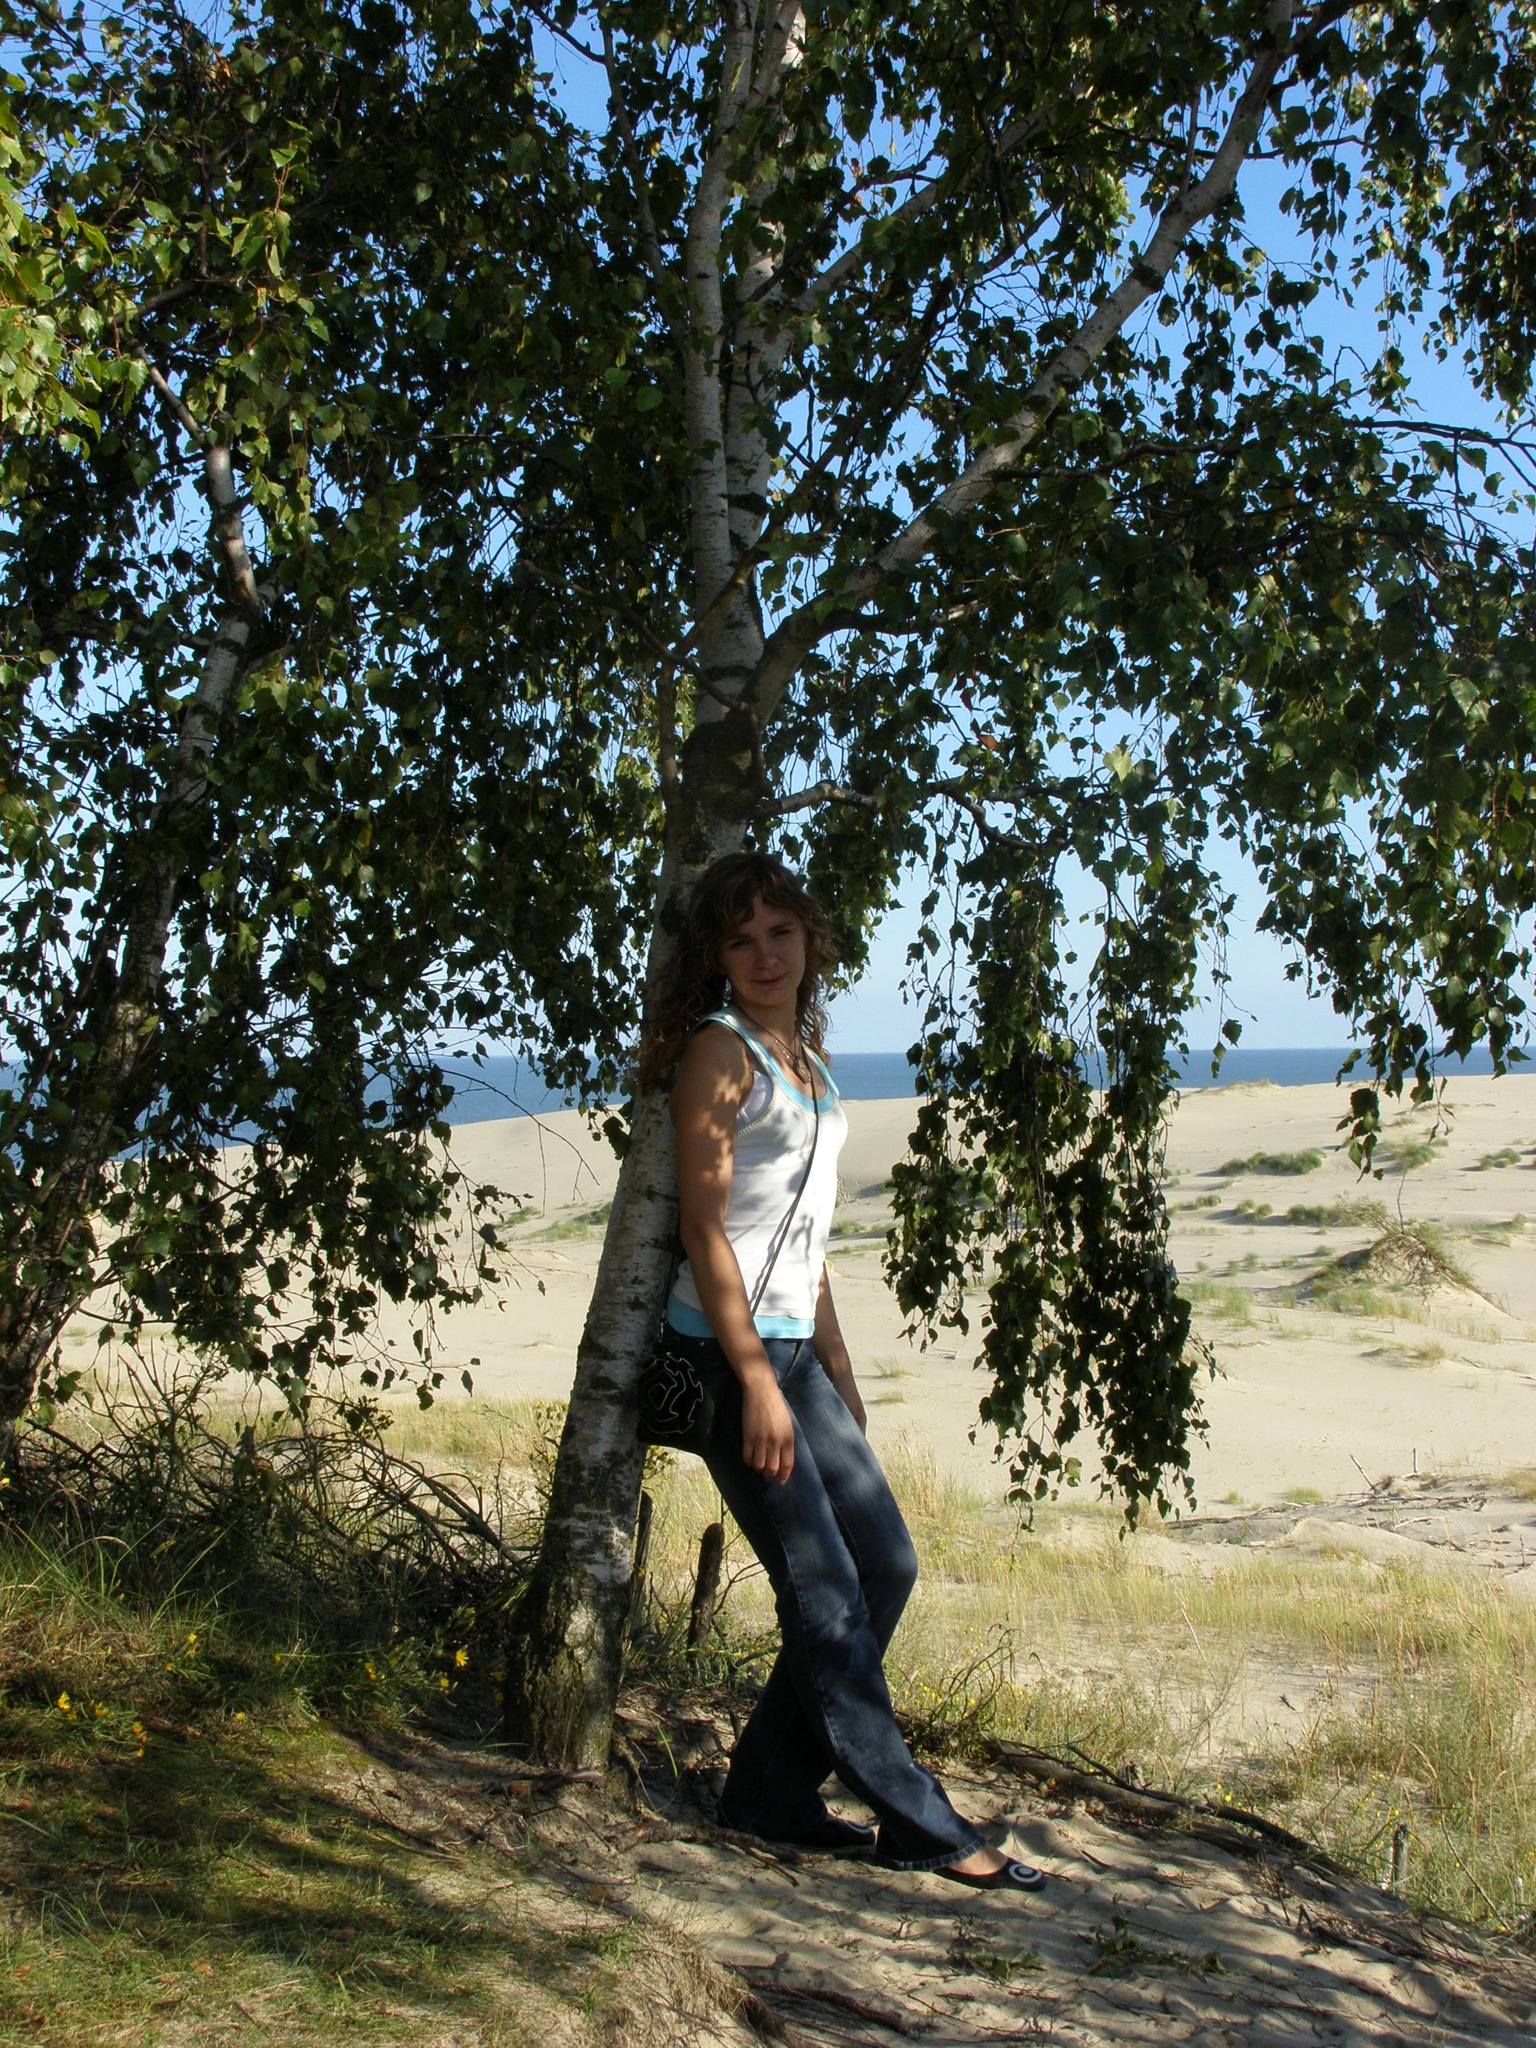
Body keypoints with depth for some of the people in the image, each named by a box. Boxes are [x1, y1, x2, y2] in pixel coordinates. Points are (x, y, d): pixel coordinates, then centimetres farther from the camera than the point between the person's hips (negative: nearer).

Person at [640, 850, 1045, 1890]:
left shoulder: (804, 1055, 17)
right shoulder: (721, 1050, -8)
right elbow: (704, 1226, -14)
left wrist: (836, 1365, 18)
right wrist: (754, 1380, -20)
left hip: (794, 1346, 9)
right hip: (728, 1348, -9)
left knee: (887, 1565, 10)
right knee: (827, 1594, -4)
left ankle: (772, 1793, 18)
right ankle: (920, 1825, 6)